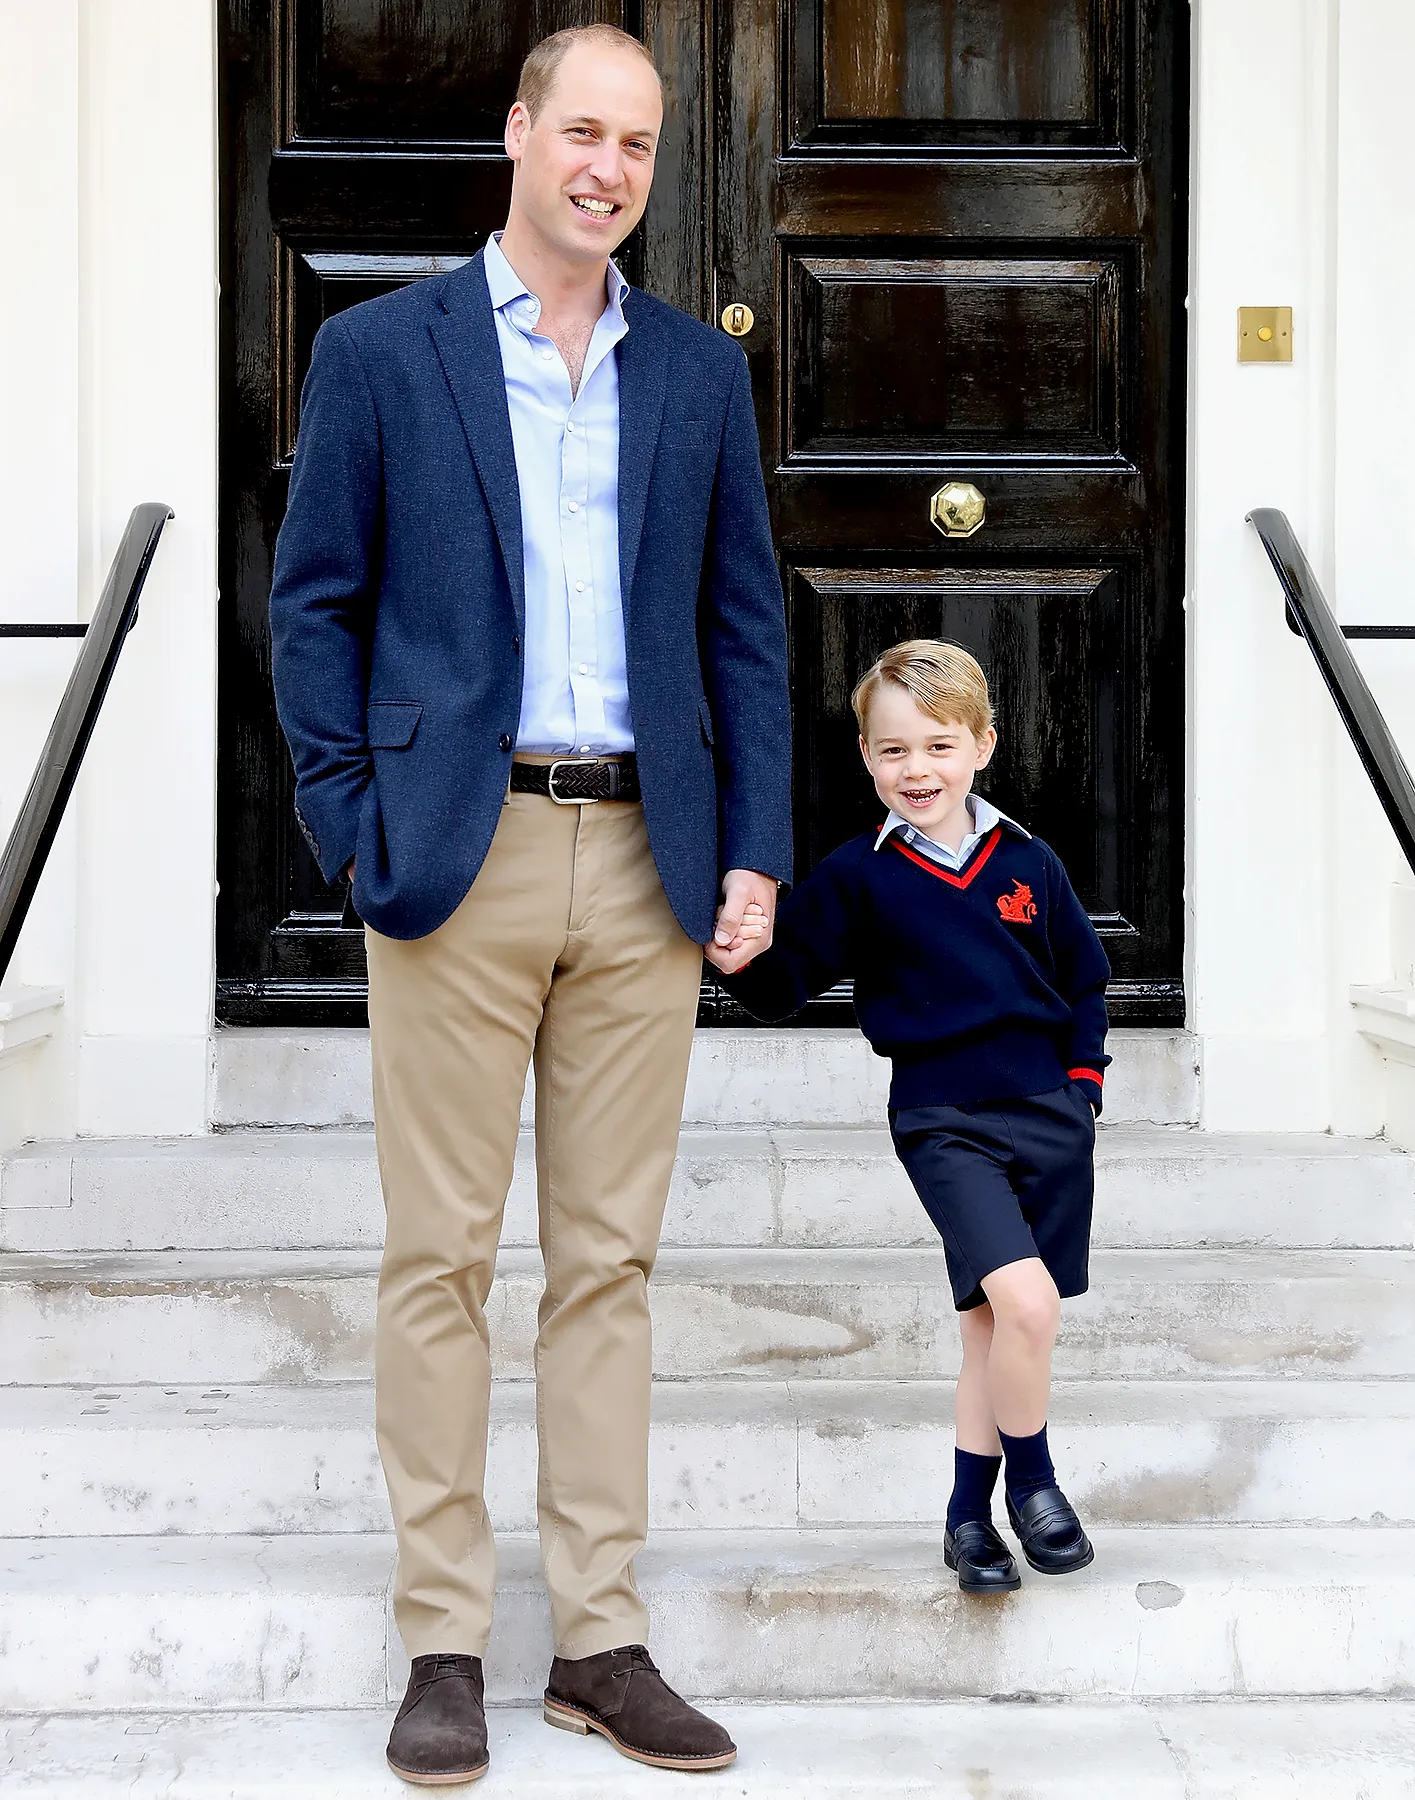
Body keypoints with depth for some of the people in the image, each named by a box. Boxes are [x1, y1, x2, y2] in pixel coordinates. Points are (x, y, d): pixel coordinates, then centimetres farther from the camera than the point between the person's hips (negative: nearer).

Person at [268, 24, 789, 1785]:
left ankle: (600, 1639, 16)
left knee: (609, 1259, 7)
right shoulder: (379, 350, 4)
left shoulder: (700, 372, 13)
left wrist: (754, 849, 4)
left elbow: (746, 623, 13)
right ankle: (442, 1645, 11)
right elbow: (313, 602, 4)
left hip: (648, 866, 3)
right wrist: (353, 831, -5)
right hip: (459, 853, -3)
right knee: (440, 1256, 1)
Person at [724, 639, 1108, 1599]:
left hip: (1049, 1114, 3)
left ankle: (971, 1511, 23)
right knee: (1024, 1300, -20)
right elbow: (785, 985, -4)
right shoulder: (858, 877, -2)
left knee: (994, 1324, 8)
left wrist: (1082, 1079, 6)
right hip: (944, 1122, -3)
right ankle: (1033, 1476, 4)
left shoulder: (1028, 863, 5)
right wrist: (751, 954, -24)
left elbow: (1085, 981, 16)